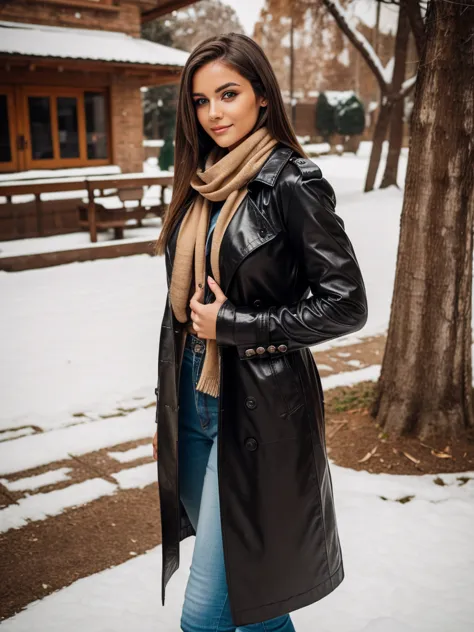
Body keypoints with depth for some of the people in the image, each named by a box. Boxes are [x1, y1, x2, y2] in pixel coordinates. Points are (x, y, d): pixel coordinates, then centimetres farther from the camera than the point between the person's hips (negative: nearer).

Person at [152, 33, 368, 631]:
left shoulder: (291, 184, -12)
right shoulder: (201, 185, 9)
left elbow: (346, 304, -13)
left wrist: (232, 323, -13)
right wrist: (166, 411, 15)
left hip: (258, 410, -7)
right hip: (193, 404, 7)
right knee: (242, 582, 21)